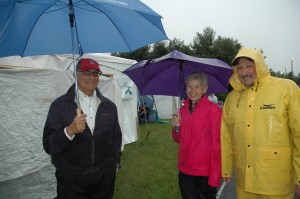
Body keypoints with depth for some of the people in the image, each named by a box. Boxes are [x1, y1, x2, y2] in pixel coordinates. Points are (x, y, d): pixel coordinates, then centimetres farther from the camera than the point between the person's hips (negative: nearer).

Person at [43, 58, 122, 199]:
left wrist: (113, 163, 9)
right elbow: (48, 145, -12)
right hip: (71, 179, -3)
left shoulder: (109, 106, 4)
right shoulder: (60, 105, -8)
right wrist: (69, 131, -27)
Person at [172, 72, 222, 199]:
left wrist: (214, 177, -13)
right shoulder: (183, 109, 5)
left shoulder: (214, 110, -13)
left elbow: (216, 145, -12)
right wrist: (175, 127, -6)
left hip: (205, 172, -5)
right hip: (185, 170, 5)